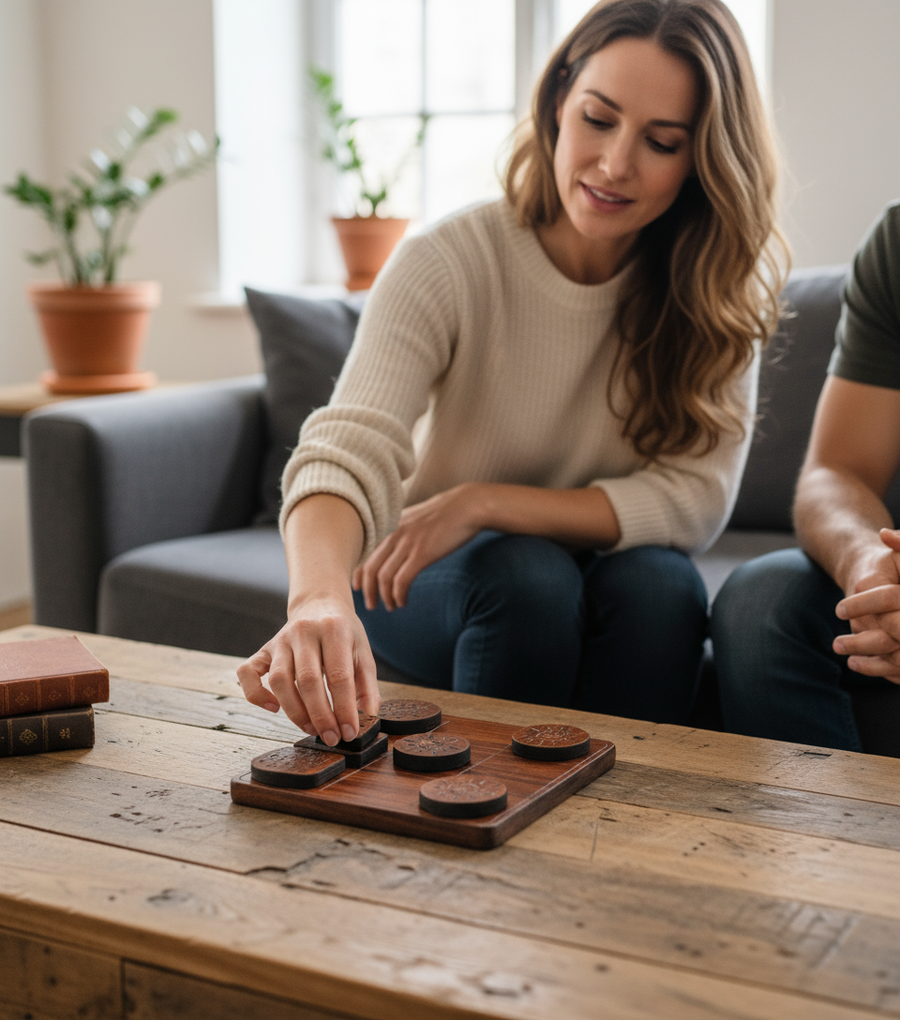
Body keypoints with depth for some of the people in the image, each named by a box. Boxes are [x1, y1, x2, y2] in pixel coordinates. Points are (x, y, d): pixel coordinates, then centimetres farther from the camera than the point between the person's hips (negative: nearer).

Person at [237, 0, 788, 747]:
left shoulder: (719, 291, -12)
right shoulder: (448, 265, -20)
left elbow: (698, 497, -19)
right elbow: (347, 452, -34)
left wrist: (480, 503, -26)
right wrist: (319, 598, -56)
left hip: (612, 581, 2)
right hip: (424, 579, -1)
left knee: (661, 582, -29)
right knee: (526, 574, -32)